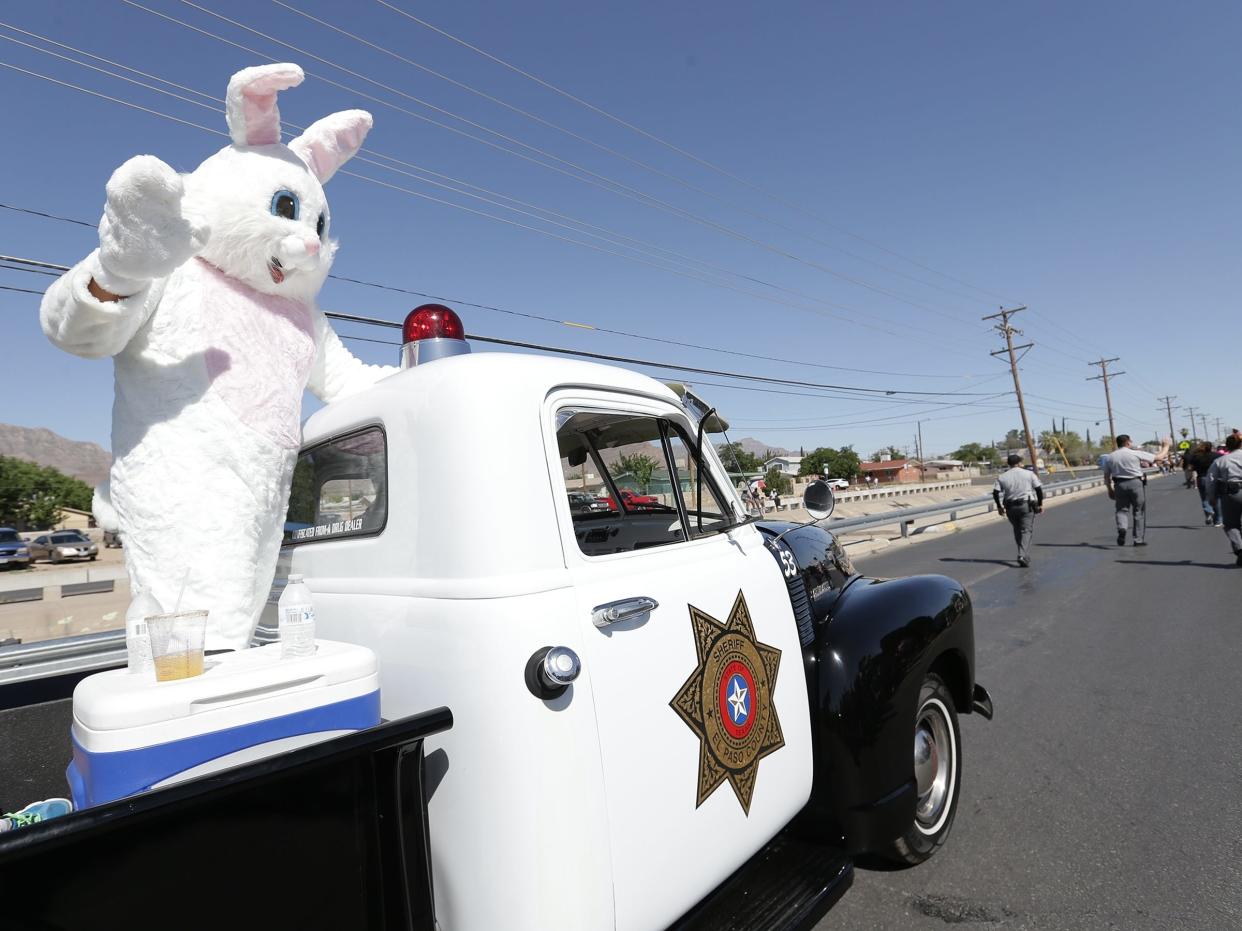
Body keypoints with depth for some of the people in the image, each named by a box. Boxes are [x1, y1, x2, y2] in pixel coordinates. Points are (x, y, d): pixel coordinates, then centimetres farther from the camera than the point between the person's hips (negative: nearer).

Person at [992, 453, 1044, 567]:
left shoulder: (1002, 477, 2)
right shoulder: (1029, 474, 1)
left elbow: (996, 493, -5)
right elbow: (1039, 489, -1)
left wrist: (999, 507, 6)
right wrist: (1040, 504, 9)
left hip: (1010, 508, 2)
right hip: (1027, 506, -2)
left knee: (1017, 531, 17)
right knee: (1026, 531, -4)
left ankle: (1023, 554, 26)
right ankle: (1023, 556, -19)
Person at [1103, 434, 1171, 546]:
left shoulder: (1111, 457, 4)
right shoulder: (1136, 453, -5)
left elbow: (1106, 475, 7)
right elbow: (1158, 457, 2)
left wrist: (1110, 489, 16)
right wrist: (1165, 446, 19)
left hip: (1119, 485, 2)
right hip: (1136, 483, -2)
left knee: (1122, 509, 11)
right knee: (1139, 512, 8)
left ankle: (1121, 527, -20)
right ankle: (1139, 539, 11)